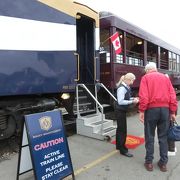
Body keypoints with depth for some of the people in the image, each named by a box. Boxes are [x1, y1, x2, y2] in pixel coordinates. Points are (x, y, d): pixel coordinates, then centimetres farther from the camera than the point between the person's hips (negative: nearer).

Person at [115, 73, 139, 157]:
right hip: (120, 111, -10)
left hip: (122, 111, 10)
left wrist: (133, 98, 2)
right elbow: (120, 101, -25)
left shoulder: (126, 87, 8)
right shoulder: (122, 88, -20)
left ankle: (118, 146, 34)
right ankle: (123, 150, 8)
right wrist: (132, 101, -22)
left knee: (120, 129, 19)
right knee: (123, 130, -3)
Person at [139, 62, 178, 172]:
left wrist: (142, 110, -9)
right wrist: (172, 111, 9)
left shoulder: (146, 78, 2)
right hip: (165, 109, 4)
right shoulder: (165, 78, 13)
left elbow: (143, 96, -11)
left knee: (150, 136, 7)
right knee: (163, 137, 12)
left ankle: (149, 162, 14)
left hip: (151, 109, -3)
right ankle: (163, 163, 18)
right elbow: (173, 96, 7)